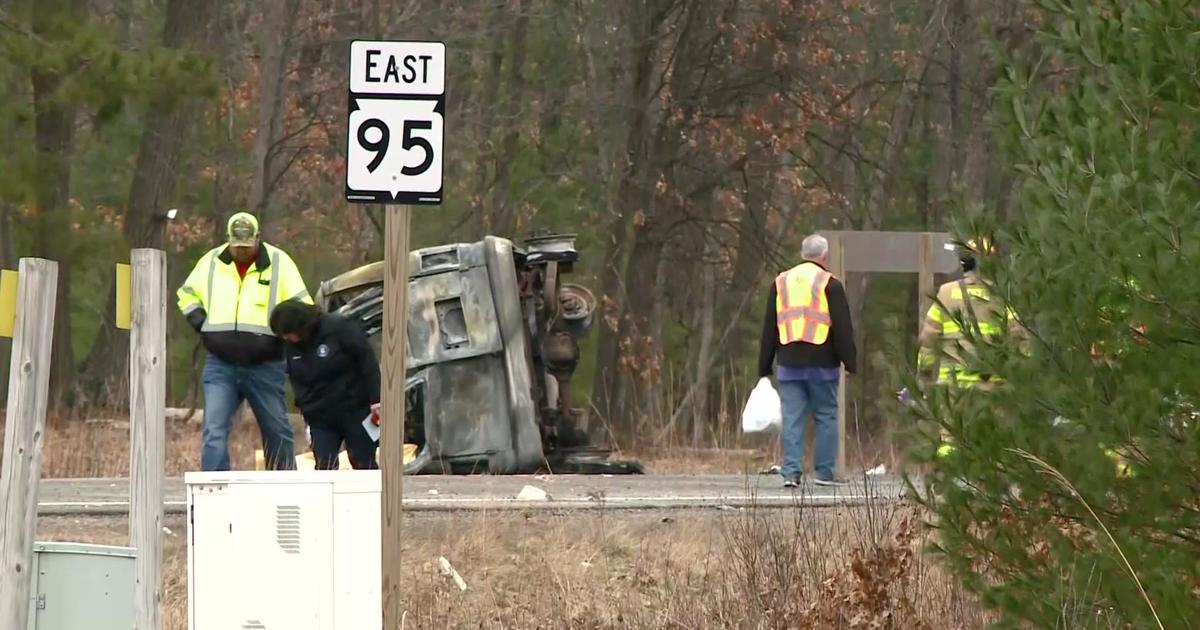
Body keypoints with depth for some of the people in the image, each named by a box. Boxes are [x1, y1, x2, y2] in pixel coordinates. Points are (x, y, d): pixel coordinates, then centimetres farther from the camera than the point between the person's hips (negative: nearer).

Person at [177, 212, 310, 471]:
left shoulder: (279, 263, -3)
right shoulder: (211, 262, 5)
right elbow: (186, 294, 20)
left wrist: (280, 333, -9)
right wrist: (202, 324, 6)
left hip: (265, 367, -1)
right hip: (220, 365, 1)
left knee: (277, 432, 10)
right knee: (214, 431, -10)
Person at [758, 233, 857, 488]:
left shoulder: (781, 283, 13)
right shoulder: (830, 285, -2)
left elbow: (769, 329, 15)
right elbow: (843, 328, -5)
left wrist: (764, 368, 19)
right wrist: (850, 363, 0)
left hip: (789, 364, 4)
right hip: (821, 364, -4)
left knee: (792, 419, 2)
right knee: (826, 416, 5)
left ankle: (791, 471, -5)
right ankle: (824, 472, 4)